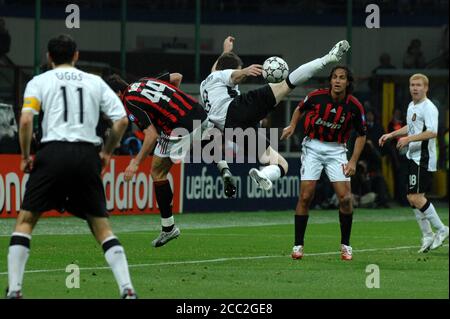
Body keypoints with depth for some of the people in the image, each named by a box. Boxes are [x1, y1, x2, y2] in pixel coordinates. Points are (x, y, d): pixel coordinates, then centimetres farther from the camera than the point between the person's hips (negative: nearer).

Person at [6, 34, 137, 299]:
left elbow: (26, 120, -6)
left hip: (53, 151, -2)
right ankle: (127, 289, -4)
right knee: (102, 227, 9)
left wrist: (26, 156, 6)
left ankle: (14, 290, -2)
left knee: (25, 221, 9)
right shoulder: (95, 82, 15)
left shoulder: (39, 82, 9)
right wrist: (107, 152, 20)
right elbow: (122, 120, 8)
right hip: (87, 155, 2)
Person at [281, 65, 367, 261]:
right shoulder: (316, 97, -12)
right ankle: (298, 245, 1)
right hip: (313, 147, -1)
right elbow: (300, 109, 11)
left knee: (345, 197, -9)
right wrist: (292, 126, -4)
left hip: (336, 149, 1)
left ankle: (345, 245, 8)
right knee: (305, 196, -8)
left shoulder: (354, 106, -11)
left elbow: (361, 134, 2)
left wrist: (353, 161, -5)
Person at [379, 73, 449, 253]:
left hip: (423, 158, -10)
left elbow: (432, 132, -26)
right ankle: (427, 236, 15)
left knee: (416, 197, -15)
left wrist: (409, 139, -27)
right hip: (413, 157, 10)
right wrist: (391, 135, 26)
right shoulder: (412, 106, 15)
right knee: (412, 198, 8)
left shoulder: (429, 108, -14)